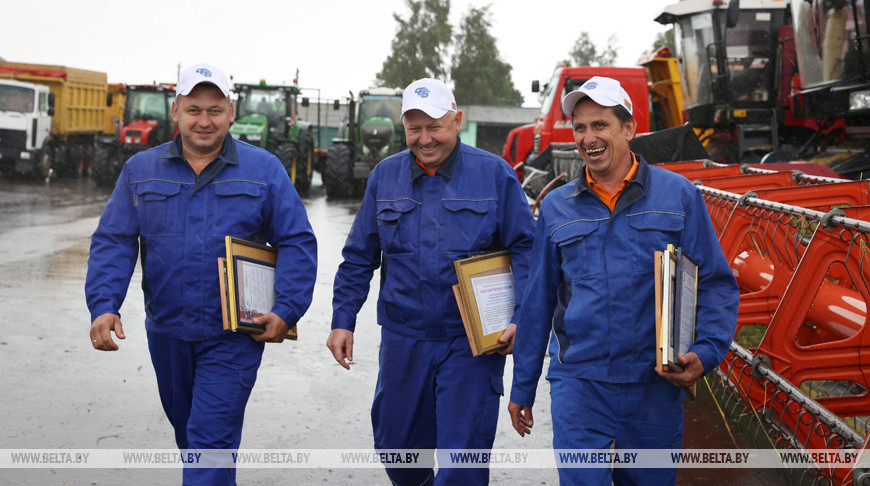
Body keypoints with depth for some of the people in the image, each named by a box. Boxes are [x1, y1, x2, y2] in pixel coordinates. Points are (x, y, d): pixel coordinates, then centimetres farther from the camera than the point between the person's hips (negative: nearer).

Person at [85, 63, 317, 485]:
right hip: (167, 332, 4)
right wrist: (104, 305, -14)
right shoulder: (140, 170, 4)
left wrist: (286, 312, -12)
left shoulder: (264, 170, -2)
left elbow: (297, 243, -2)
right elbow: (113, 242, 1)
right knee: (187, 429, 20)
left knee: (211, 438, -8)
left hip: (234, 335, -4)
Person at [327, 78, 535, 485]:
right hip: (402, 341, 3)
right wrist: (342, 321, 5)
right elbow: (359, 258, 12)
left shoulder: (495, 175, -2)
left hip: (472, 344, -3)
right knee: (396, 450, 12)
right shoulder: (385, 176, 7)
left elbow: (525, 248, -1)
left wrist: (520, 318, -12)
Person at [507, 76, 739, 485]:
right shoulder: (557, 207, 7)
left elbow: (716, 284, 3)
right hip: (578, 383, 0)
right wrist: (522, 387, 14)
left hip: (656, 385, 0)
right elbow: (538, 301, 12)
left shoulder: (678, 195, 2)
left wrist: (706, 352, -13)